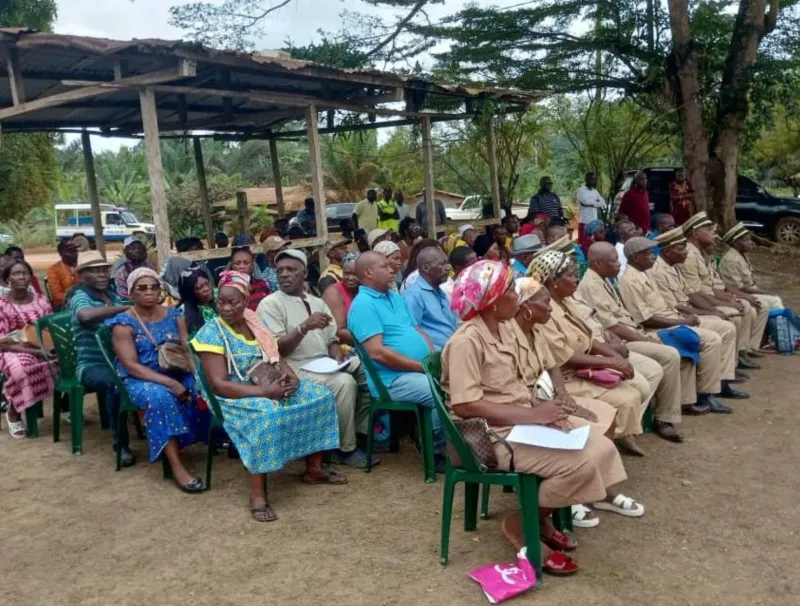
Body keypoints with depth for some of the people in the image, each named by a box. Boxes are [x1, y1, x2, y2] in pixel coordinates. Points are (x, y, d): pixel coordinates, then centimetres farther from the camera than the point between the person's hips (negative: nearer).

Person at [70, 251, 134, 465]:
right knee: (115, 383, -37)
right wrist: (124, 308, -28)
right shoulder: (80, 298, -6)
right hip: (92, 366, -6)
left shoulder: (114, 296, 16)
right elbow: (86, 315, -32)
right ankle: (120, 444, -23)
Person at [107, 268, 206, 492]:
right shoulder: (123, 323, -8)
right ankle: (176, 466, -34)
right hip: (140, 380, -5)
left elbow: (188, 351, 1)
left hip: (176, 374, 5)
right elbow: (131, 366, -16)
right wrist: (170, 383, -26)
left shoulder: (174, 315, 5)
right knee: (160, 396, -37)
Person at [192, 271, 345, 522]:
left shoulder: (258, 325, 8)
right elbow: (218, 385, -20)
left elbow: (277, 360, 13)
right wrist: (264, 391, -27)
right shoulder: (211, 333, -12)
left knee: (321, 396, -8)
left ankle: (313, 469, 5)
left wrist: (292, 377, -12)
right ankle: (257, 493, -27)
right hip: (235, 398, -7)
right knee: (267, 415, -39)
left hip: (272, 387, 7)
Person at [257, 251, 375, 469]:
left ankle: (362, 430, 2)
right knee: (344, 382, -29)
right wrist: (304, 327, -25)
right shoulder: (270, 304, -4)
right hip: (296, 369, -7)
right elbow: (276, 350, -12)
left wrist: (338, 356, -7)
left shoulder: (317, 302, 17)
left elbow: (332, 339, 15)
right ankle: (346, 449, -15)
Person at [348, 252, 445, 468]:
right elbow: (378, 352, -19)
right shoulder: (363, 305, -10)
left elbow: (418, 331, 21)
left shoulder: (395, 297, 19)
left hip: (423, 368, 9)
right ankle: (437, 450, -3)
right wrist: (424, 366, -17)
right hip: (393, 379, -9)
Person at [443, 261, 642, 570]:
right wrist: (531, 415, -25)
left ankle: (541, 517, 12)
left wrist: (539, 405, -9)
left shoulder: (505, 327, 8)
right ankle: (523, 524, 1)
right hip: (492, 433, -9)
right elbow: (465, 405, -27)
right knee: (580, 463, -21)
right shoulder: (466, 342, -21)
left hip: (525, 419, 9)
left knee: (600, 447, -1)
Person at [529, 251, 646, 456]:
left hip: (584, 369, 9)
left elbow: (588, 339, 10)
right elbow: (564, 357, -24)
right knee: (625, 400, -15)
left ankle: (625, 435, 11)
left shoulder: (565, 301, 7)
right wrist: (611, 362, -20)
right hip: (566, 379, -9)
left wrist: (617, 357, -6)